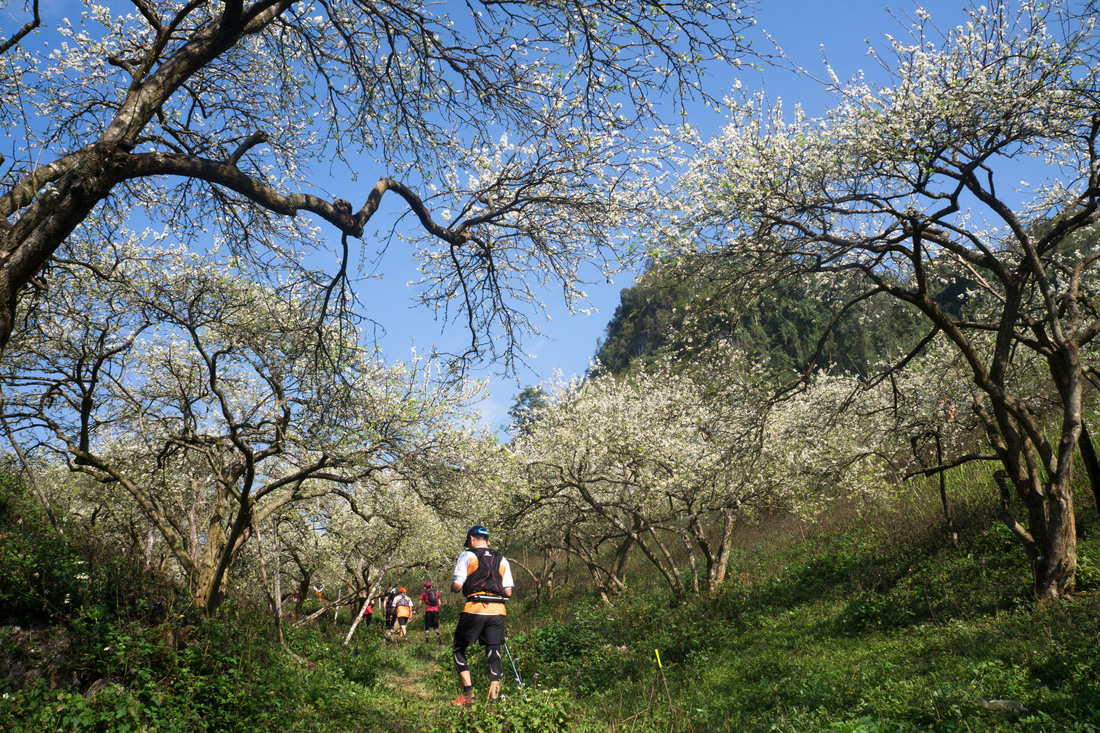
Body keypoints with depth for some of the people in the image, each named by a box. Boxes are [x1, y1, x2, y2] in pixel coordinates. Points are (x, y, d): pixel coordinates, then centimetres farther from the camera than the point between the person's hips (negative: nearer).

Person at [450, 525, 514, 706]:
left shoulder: (467, 555, 3)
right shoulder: (501, 560, 15)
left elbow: (457, 586, -3)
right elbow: (508, 592, 10)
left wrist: (452, 587, 19)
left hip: (475, 610, -3)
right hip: (498, 611, 4)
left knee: (459, 649, 12)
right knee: (494, 652, 6)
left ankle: (468, 692, 3)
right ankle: (494, 696, -4)